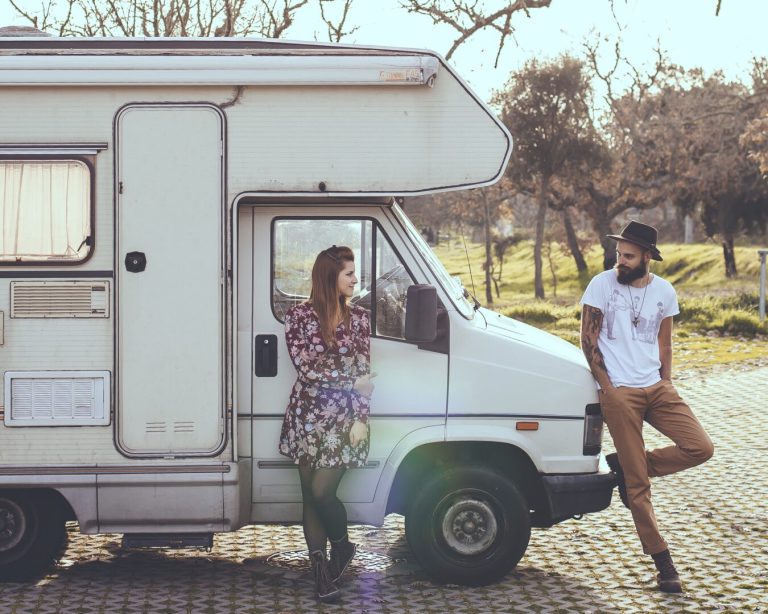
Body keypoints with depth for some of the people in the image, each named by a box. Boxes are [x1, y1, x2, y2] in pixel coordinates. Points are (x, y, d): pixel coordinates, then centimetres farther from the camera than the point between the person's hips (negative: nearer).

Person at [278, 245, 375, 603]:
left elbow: (364, 375, 1)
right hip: (308, 417, 0)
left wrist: (360, 420, -7)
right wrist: (350, 382, -12)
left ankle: (342, 546, 18)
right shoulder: (299, 316, -3)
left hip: (344, 420, 0)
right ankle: (321, 569, 14)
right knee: (310, 495, 4)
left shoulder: (358, 318, 3)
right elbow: (305, 368, -11)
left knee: (322, 492, -10)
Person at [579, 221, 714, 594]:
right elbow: (588, 338, -2)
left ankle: (624, 465, 8)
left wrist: (666, 386, 7)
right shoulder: (602, 284, -3)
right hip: (619, 392, -4)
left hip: (657, 388, 4)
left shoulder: (664, 292, 8)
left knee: (700, 448, -11)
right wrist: (607, 386, -7)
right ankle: (662, 561, 7)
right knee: (637, 484, -3)